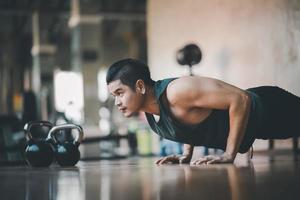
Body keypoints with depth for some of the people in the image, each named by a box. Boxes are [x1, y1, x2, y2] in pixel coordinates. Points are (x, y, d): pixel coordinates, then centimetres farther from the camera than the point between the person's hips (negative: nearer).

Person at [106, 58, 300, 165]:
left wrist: (229, 155, -36)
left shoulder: (176, 91, -40)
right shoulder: (148, 110, -12)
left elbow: (241, 99, -40)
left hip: (266, 108, -7)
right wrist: (187, 155, -3)